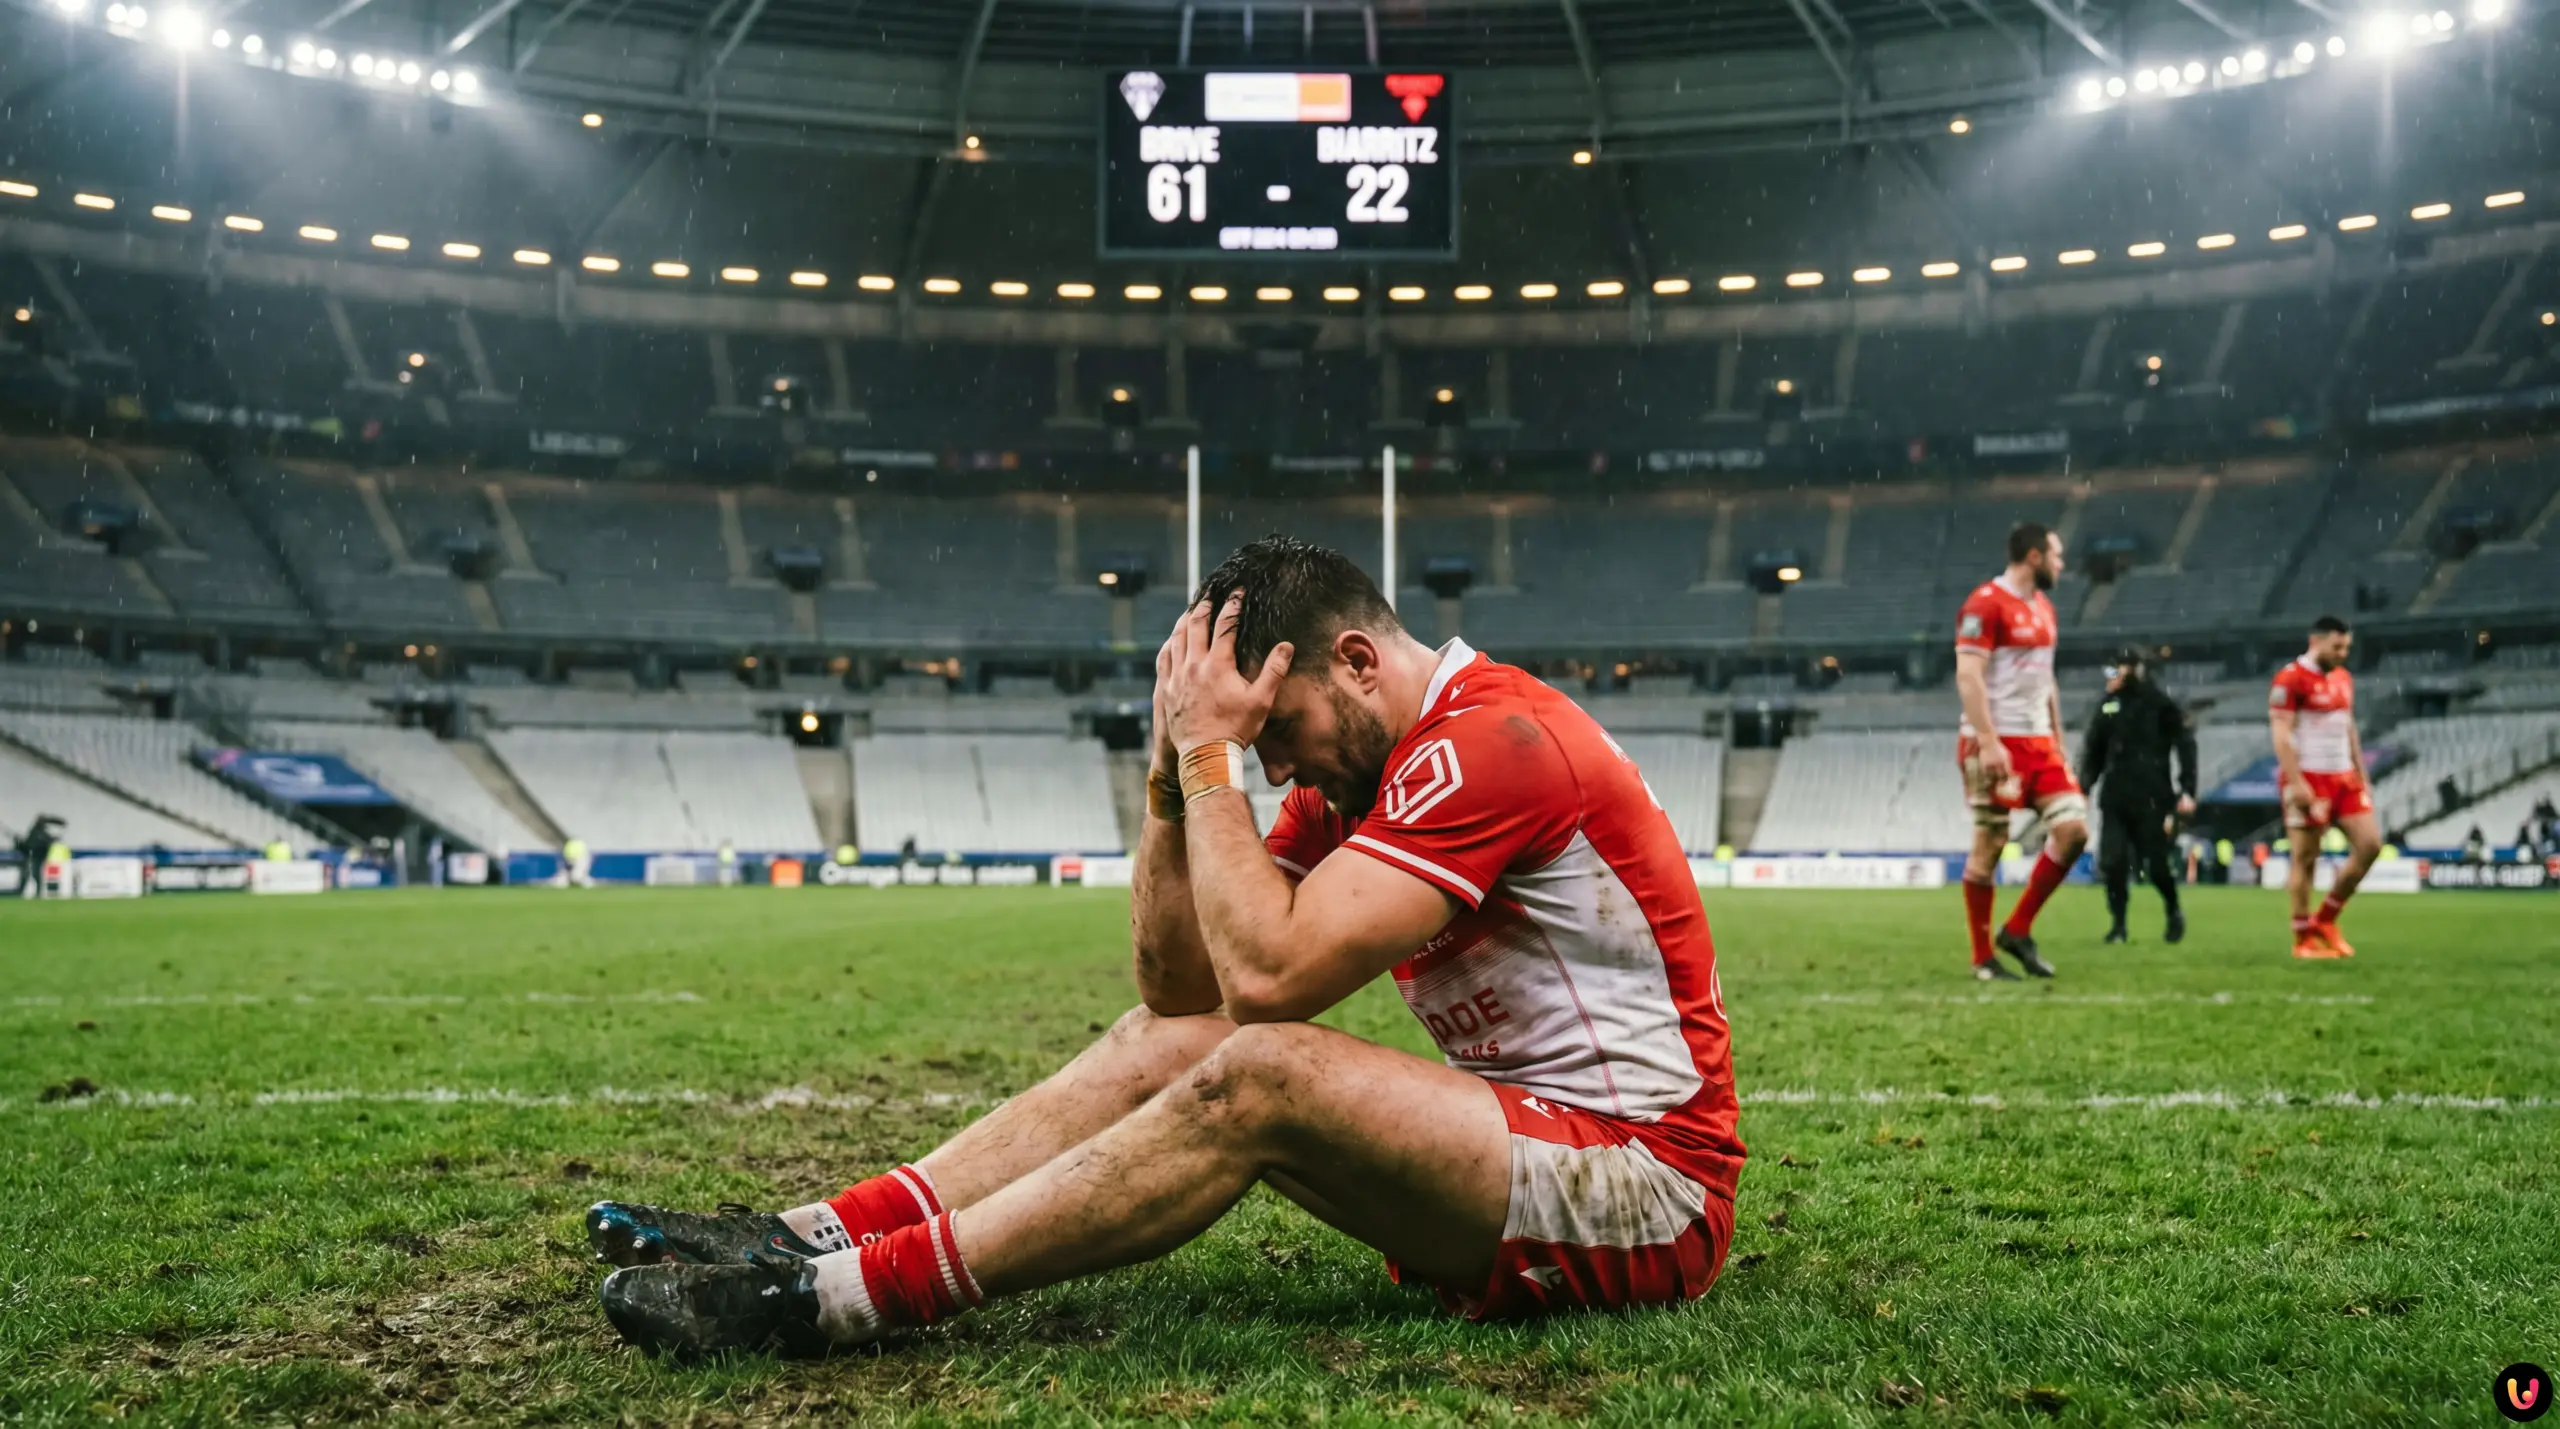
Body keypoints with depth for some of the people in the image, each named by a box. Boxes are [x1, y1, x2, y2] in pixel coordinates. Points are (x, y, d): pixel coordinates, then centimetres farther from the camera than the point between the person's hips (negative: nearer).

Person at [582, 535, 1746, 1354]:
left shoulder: (1495, 738, -19)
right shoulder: (1360, 770, 10)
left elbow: (1268, 974, -26)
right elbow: (1176, 984, 6)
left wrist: (1209, 754, -16)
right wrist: (1178, 764, -4)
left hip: (1643, 1181, -9)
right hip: (1529, 1132, 9)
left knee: (1260, 1079, -28)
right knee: (1158, 1044, 0)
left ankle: (828, 1298, -22)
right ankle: (805, 1239, -6)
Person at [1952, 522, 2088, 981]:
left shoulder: (2043, 608, 17)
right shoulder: (1985, 604, -11)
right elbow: (1968, 676, -18)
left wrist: (2057, 740, 19)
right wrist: (1988, 742, -23)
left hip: (2038, 741, 8)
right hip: (1997, 744, -8)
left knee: (2073, 829, -2)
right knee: (1989, 845, -3)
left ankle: (2017, 931, 10)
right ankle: (1983, 959, 7)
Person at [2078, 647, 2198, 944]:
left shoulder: (2160, 704, -3)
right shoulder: (2108, 705, 10)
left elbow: (2185, 745, -4)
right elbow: (2093, 751, 15)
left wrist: (2187, 790, -11)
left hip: (2151, 799, -4)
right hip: (2114, 799, 4)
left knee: (2156, 864, 0)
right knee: (2112, 863, -5)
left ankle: (2174, 912, 27)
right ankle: (2118, 924, 8)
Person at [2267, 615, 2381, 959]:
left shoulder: (2343, 678, 15)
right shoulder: (2290, 679, -11)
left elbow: (2349, 730, 22)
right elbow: (2280, 734, -15)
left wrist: (2361, 776, 17)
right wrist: (2296, 783, -21)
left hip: (2343, 778, 8)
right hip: (2308, 780, -8)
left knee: (2370, 843, 0)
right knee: (2305, 858, -2)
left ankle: (2326, 920, 13)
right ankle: (2304, 939, 6)